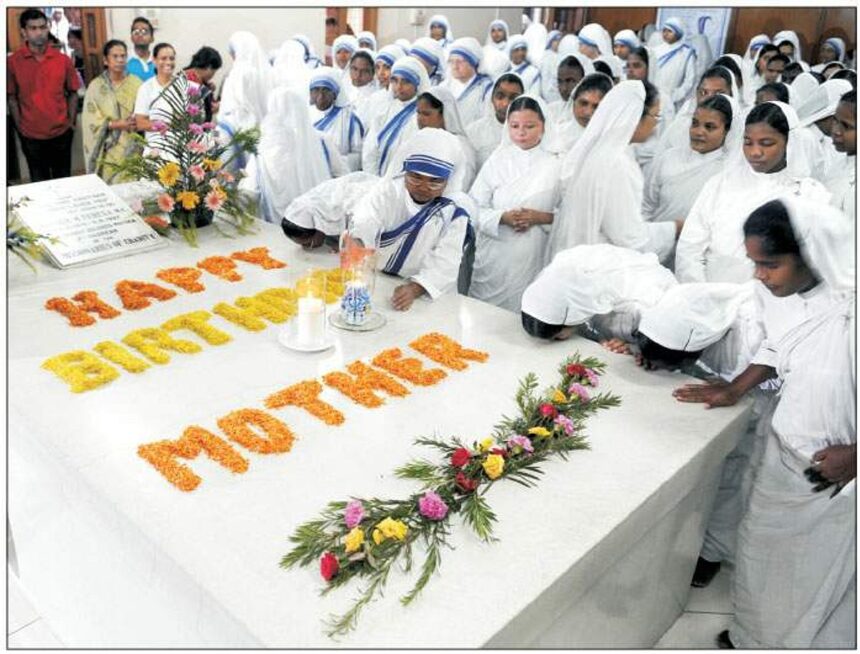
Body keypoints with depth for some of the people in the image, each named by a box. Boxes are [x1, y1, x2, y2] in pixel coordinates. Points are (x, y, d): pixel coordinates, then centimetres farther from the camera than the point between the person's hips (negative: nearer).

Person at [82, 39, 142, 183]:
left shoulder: (135, 83, 4)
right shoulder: (96, 86, -2)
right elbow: (92, 121, -6)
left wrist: (138, 122, -17)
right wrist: (118, 124, -17)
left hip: (134, 147, 2)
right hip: (110, 150, -1)